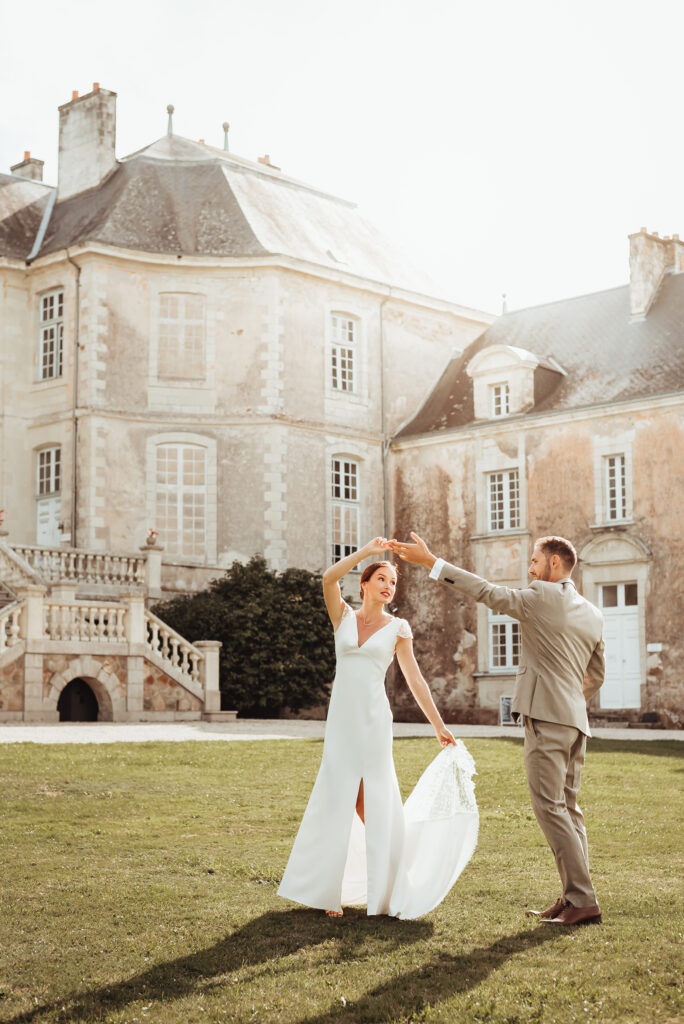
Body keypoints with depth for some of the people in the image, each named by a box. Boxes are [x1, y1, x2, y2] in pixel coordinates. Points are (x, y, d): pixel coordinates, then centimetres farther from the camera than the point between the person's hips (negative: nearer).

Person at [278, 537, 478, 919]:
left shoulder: (398, 627, 5)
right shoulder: (343, 616, 9)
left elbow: (415, 680, 5)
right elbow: (329, 578, -11)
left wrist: (440, 726, 2)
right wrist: (367, 551, -16)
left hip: (374, 719, -2)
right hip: (341, 718, 2)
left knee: (373, 803, 0)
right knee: (337, 802, 4)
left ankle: (385, 892, 11)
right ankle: (330, 891, 13)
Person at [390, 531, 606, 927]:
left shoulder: (543, 596, -7)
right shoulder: (594, 614, 16)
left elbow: (487, 591, -7)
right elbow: (596, 676, 22)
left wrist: (430, 562, -4)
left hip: (546, 716, -8)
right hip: (576, 720, 8)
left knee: (551, 807, -7)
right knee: (568, 809, 11)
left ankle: (583, 900, -9)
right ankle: (572, 900, 11)